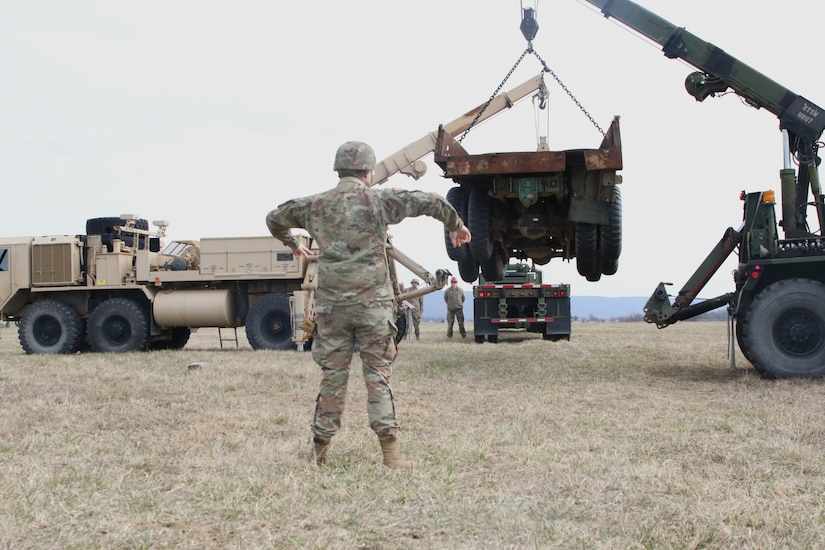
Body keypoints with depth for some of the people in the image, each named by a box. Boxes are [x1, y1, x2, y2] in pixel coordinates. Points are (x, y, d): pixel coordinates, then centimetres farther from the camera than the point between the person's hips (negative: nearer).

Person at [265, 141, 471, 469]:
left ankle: (319, 453, 16)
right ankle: (390, 454, -2)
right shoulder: (379, 200, 0)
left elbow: (274, 218, 24)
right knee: (378, 377, 2)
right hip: (373, 303, -2)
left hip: (330, 304, 3)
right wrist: (456, 226, 16)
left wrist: (291, 244, 42)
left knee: (332, 378, 10)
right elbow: (430, 202, -1)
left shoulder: (315, 205, 9)